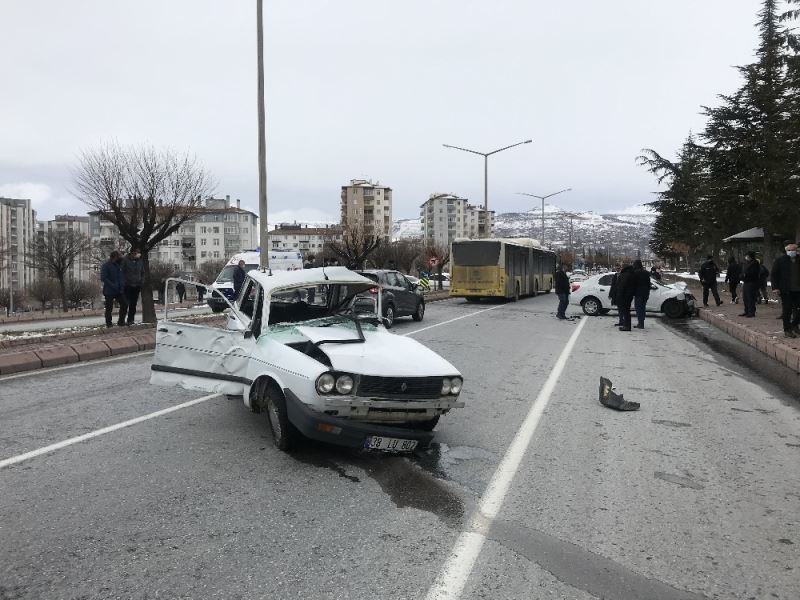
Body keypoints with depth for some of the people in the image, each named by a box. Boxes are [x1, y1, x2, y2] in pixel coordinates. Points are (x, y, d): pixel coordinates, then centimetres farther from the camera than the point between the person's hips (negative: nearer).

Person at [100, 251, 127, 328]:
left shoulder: (118, 265, 11)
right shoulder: (106, 265, -9)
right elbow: (103, 278, -15)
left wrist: (122, 286, 1)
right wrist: (113, 286, -20)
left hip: (119, 290, 6)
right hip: (109, 291, -6)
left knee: (124, 305, 3)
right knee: (109, 308, 3)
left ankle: (121, 321, 15)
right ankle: (109, 323, 13)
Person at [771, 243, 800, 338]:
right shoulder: (780, 260, -2)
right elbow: (774, 274, -3)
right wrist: (775, 287, -11)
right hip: (786, 291, -3)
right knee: (787, 310, 1)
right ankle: (787, 330, 10)